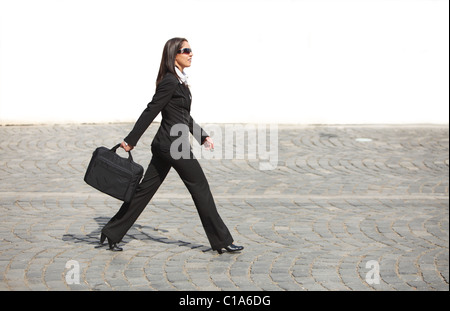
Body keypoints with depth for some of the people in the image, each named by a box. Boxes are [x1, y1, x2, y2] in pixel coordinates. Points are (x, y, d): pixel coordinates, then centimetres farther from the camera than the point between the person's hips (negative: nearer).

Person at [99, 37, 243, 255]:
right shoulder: (170, 82, -16)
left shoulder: (178, 81, 15)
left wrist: (203, 136, 19)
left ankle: (112, 233, 12)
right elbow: (150, 112, -16)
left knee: (145, 190, 10)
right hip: (174, 146, -10)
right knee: (201, 189, 0)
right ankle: (221, 241, 8)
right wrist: (131, 141, -15)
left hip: (164, 145, 10)